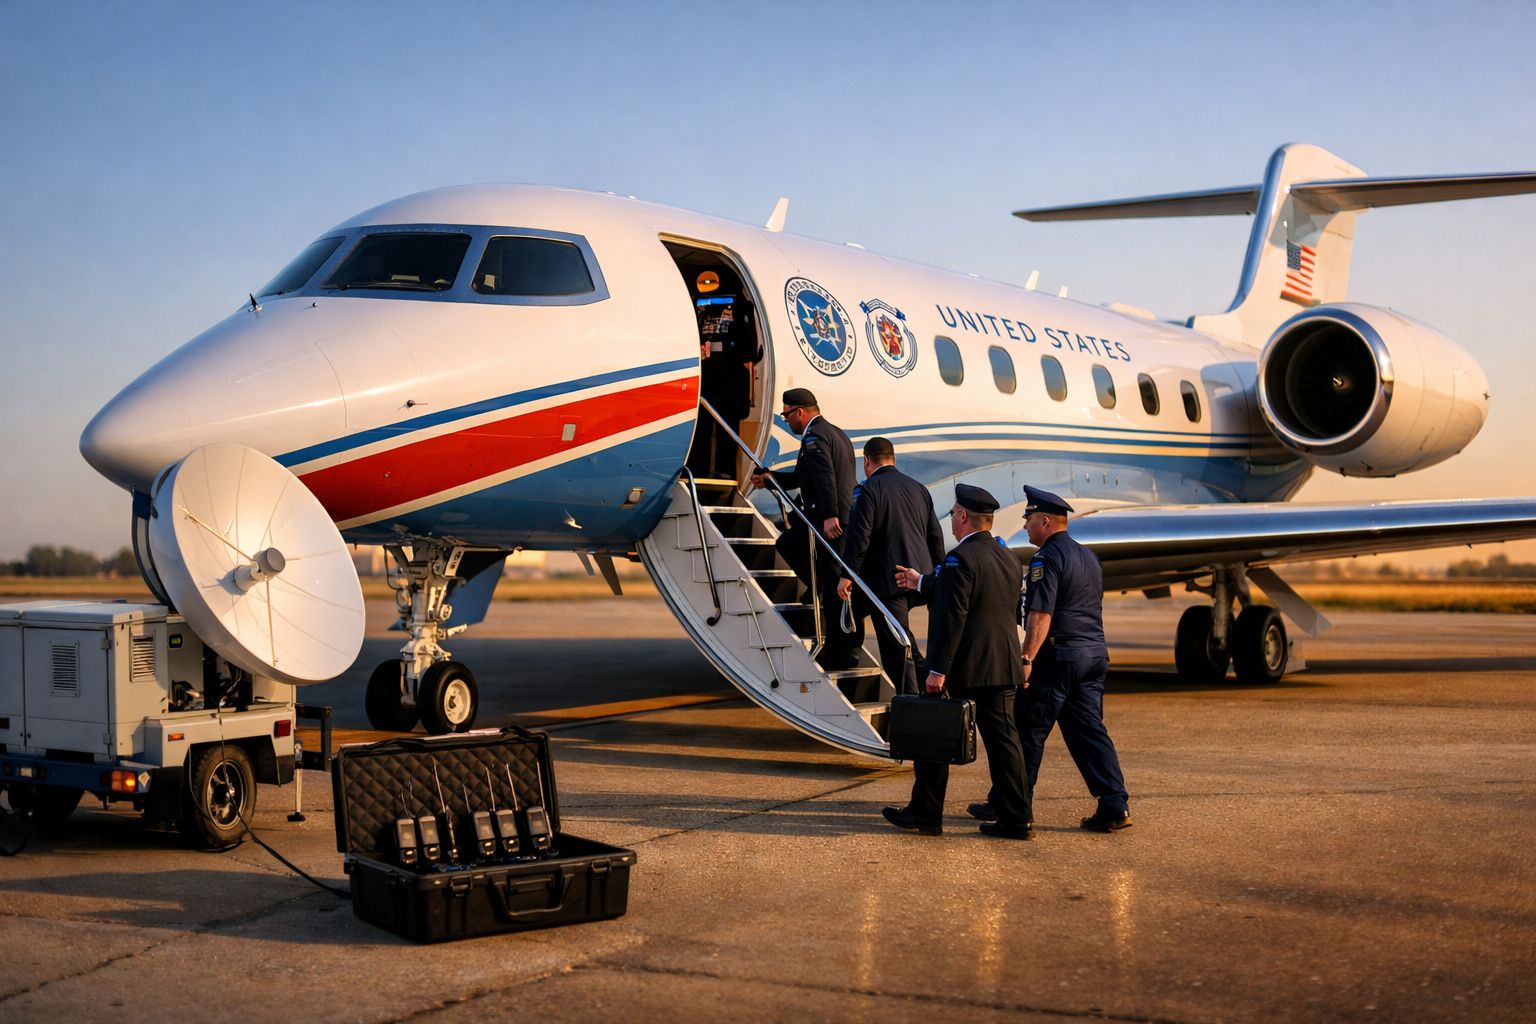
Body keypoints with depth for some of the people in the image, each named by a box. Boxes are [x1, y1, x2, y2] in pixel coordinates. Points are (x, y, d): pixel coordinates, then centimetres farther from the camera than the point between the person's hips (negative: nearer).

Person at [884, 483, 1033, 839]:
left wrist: (937, 671, -19)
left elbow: (952, 618, -20)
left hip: (962, 671, -7)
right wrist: (923, 583, 39)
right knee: (1003, 740, 7)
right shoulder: (1008, 559, 11)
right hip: (1002, 669, 7)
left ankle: (925, 813, 15)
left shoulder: (960, 558, -15)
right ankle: (1017, 819, 6)